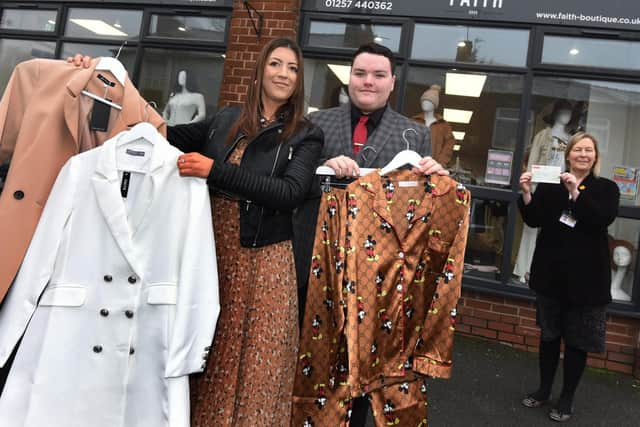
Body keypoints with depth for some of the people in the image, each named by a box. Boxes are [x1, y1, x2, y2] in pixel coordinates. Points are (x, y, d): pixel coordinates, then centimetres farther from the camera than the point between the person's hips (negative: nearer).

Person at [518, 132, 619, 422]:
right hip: (550, 272, 2)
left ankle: (567, 398, 20)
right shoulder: (549, 184, 4)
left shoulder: (606, 188, 0)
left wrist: (576, 192, -28)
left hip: (586, 276, -2)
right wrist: (527, 193, -17)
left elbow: (603, 219, -17)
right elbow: (534, 221, -1)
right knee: (549, 333, 14)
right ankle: (543, 389, 30)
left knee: (577, 340, 6)